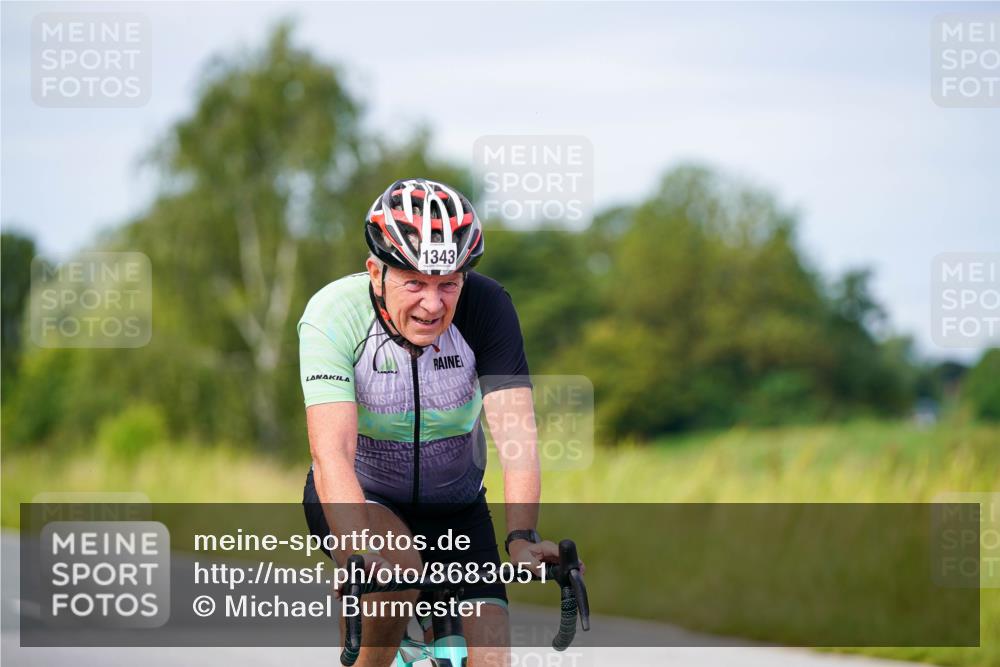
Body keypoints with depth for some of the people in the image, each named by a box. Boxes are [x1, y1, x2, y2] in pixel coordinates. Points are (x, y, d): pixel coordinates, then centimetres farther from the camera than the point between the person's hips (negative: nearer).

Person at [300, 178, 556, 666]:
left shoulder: (486, 306, -21)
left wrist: (521, 537, -44)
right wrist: (359, 557, -50)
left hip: (455, 507, 2)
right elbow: (332, 452, -35)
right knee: (399, 567, -33)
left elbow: (515, 434, -28)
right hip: (355, 498, -2)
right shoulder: (334, 314, -26)